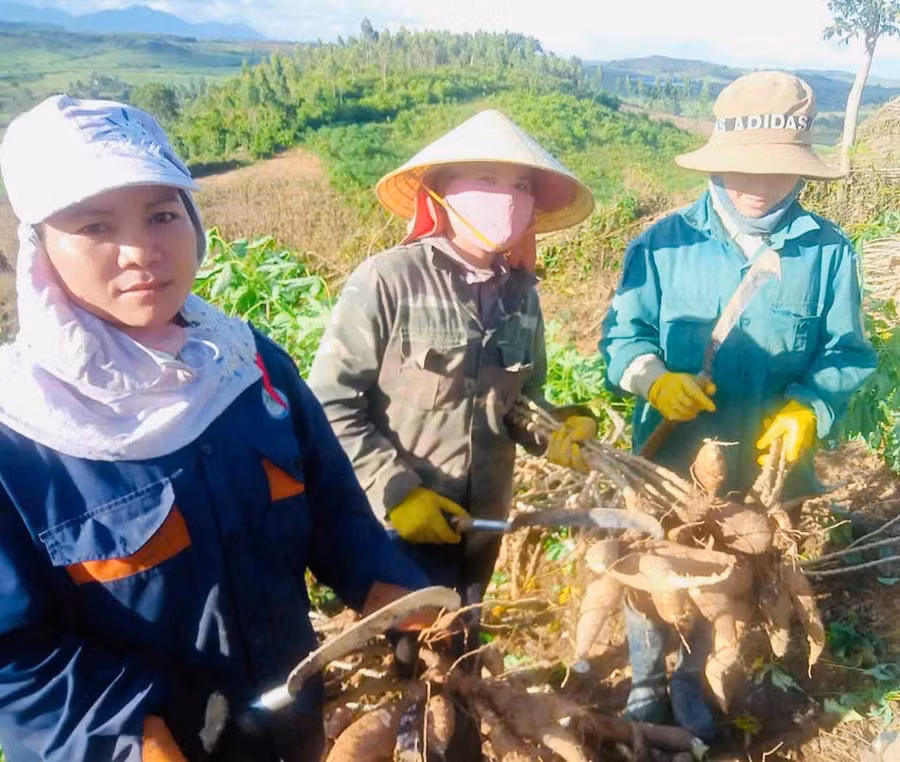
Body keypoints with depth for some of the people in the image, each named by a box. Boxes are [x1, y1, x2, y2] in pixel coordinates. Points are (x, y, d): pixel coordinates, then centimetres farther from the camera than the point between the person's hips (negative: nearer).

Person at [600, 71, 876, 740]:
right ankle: (646, 683, 45)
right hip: (668, 455, -1)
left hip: (763, 464, 1)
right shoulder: (664, 242, -11)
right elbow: (622, 331, -7)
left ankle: (690, 679, 50)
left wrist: (806, 411, -20)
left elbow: (847, 353, -3)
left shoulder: (828, 252, -9)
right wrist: (654, 377, -26)